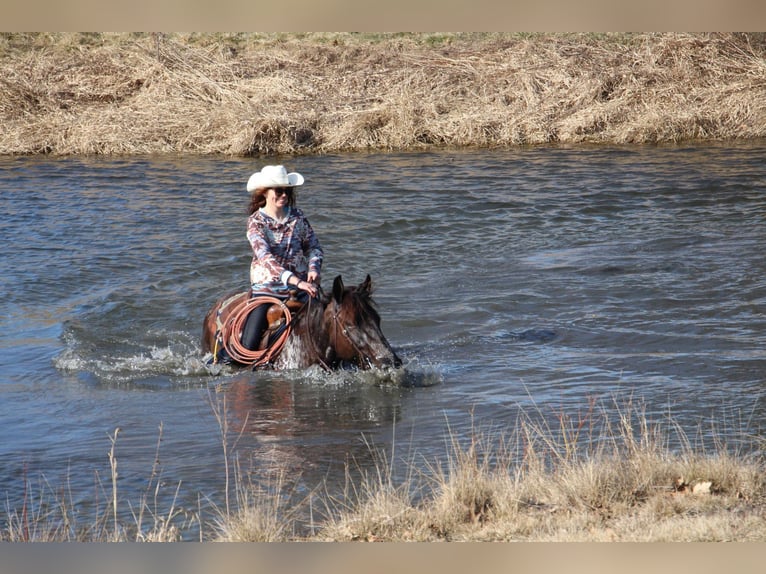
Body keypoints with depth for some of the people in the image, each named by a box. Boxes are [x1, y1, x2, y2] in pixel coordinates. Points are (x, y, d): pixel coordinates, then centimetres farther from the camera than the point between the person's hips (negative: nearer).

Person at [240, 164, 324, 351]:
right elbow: (265, 256, -21)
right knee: (249, 346, -12)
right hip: (266, 286, -3)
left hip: (298, 286, 3)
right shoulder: (256, 221, -8)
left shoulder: (297, 217, 3)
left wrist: (314, 268, -15)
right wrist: (296, 280, -33)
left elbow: (314, 247, 9)